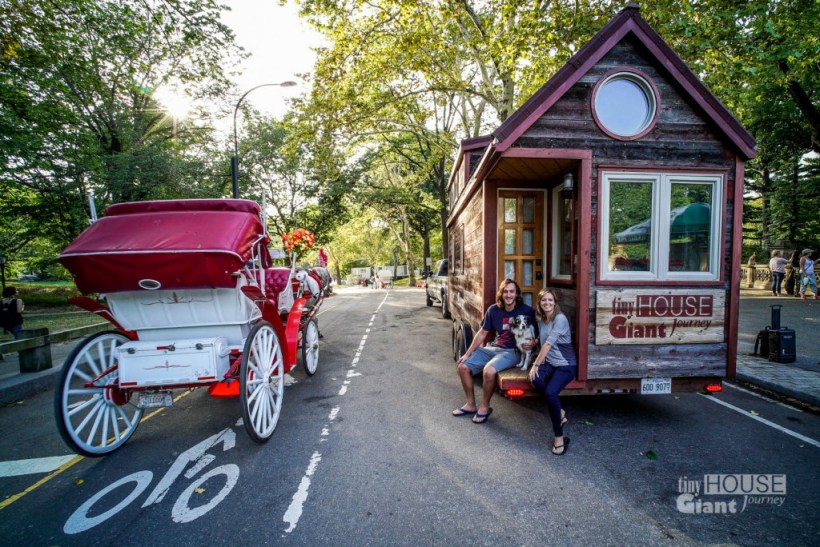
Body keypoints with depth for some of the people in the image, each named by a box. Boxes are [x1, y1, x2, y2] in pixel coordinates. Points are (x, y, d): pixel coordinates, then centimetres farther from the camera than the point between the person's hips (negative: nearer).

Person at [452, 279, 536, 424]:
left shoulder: (526, 311, -9)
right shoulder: (493, 310, 1)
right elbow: (482, 333, 7)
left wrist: (533, 343, -23)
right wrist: (467, 354, 4)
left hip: (513, 351, -5)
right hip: (493, 348, 5)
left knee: (489, 370, -33)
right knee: (462, 367, -6)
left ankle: (484, 407, -6)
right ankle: (471, 404, 12)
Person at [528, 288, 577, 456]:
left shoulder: (560, 319, -17)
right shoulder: (541, 319, 7)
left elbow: (549, 343, -22)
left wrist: (536, 364, -21)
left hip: (566, 365, -6)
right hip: (549, 362, 6)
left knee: (550, 392, -30)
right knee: (536, 380, -28)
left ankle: (559, 436, -11)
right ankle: (560, 413, -5)